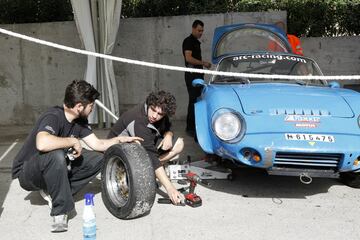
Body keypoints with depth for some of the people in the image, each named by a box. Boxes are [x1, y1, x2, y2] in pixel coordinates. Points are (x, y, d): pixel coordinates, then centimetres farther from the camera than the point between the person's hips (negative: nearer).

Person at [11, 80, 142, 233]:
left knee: (98, 159, -4)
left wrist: (121, 139, 0)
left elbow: (97, 144, 7)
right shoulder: (53, 117, -27)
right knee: (56, 155, -40)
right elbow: (42, 143, -47)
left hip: (53, 169, 8)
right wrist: (73, 141, -34)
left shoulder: (79, 120, -1)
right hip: (26, 173, -8)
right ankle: (60, 211, -24)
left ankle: (52, 192, -2)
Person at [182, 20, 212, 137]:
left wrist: (204, 64, 12)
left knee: (197, 99, 11)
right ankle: (190, 127, -9)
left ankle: (195, 124, 20)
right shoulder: (188, 41, -10)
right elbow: (189, 58, -21)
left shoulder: (197, 42, 19)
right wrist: (203, 63, -16)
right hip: (191, 74, -9)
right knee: (193, 100, -12)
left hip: (198, 74, 10)